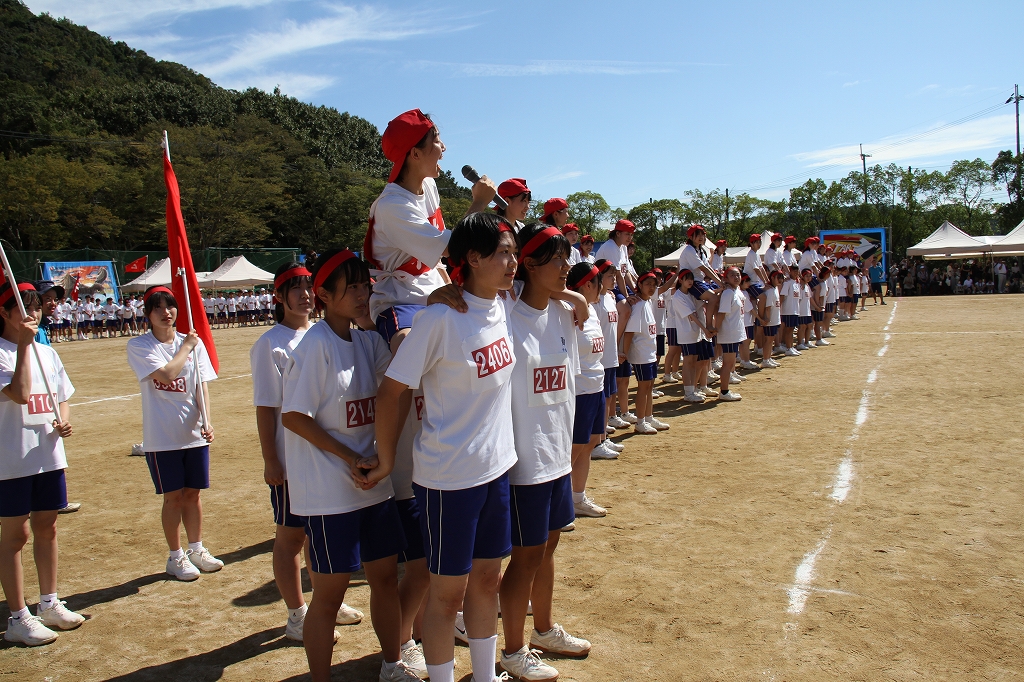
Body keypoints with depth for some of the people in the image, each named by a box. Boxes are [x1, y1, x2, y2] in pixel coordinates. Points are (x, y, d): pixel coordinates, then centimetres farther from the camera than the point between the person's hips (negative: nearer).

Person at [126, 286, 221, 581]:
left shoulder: (194, 343, 4)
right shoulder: (139, 346, -5)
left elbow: (202, 386, 0)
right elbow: (165, 374, -21)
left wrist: (206, 422, -12)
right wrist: (185, 347, -8)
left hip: (195, 433, 3)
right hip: (162, 436, -3)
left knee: (193, 493, 12)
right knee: (174, 497, 5)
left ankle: (196, 550, 28)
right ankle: (176, 557, 21)